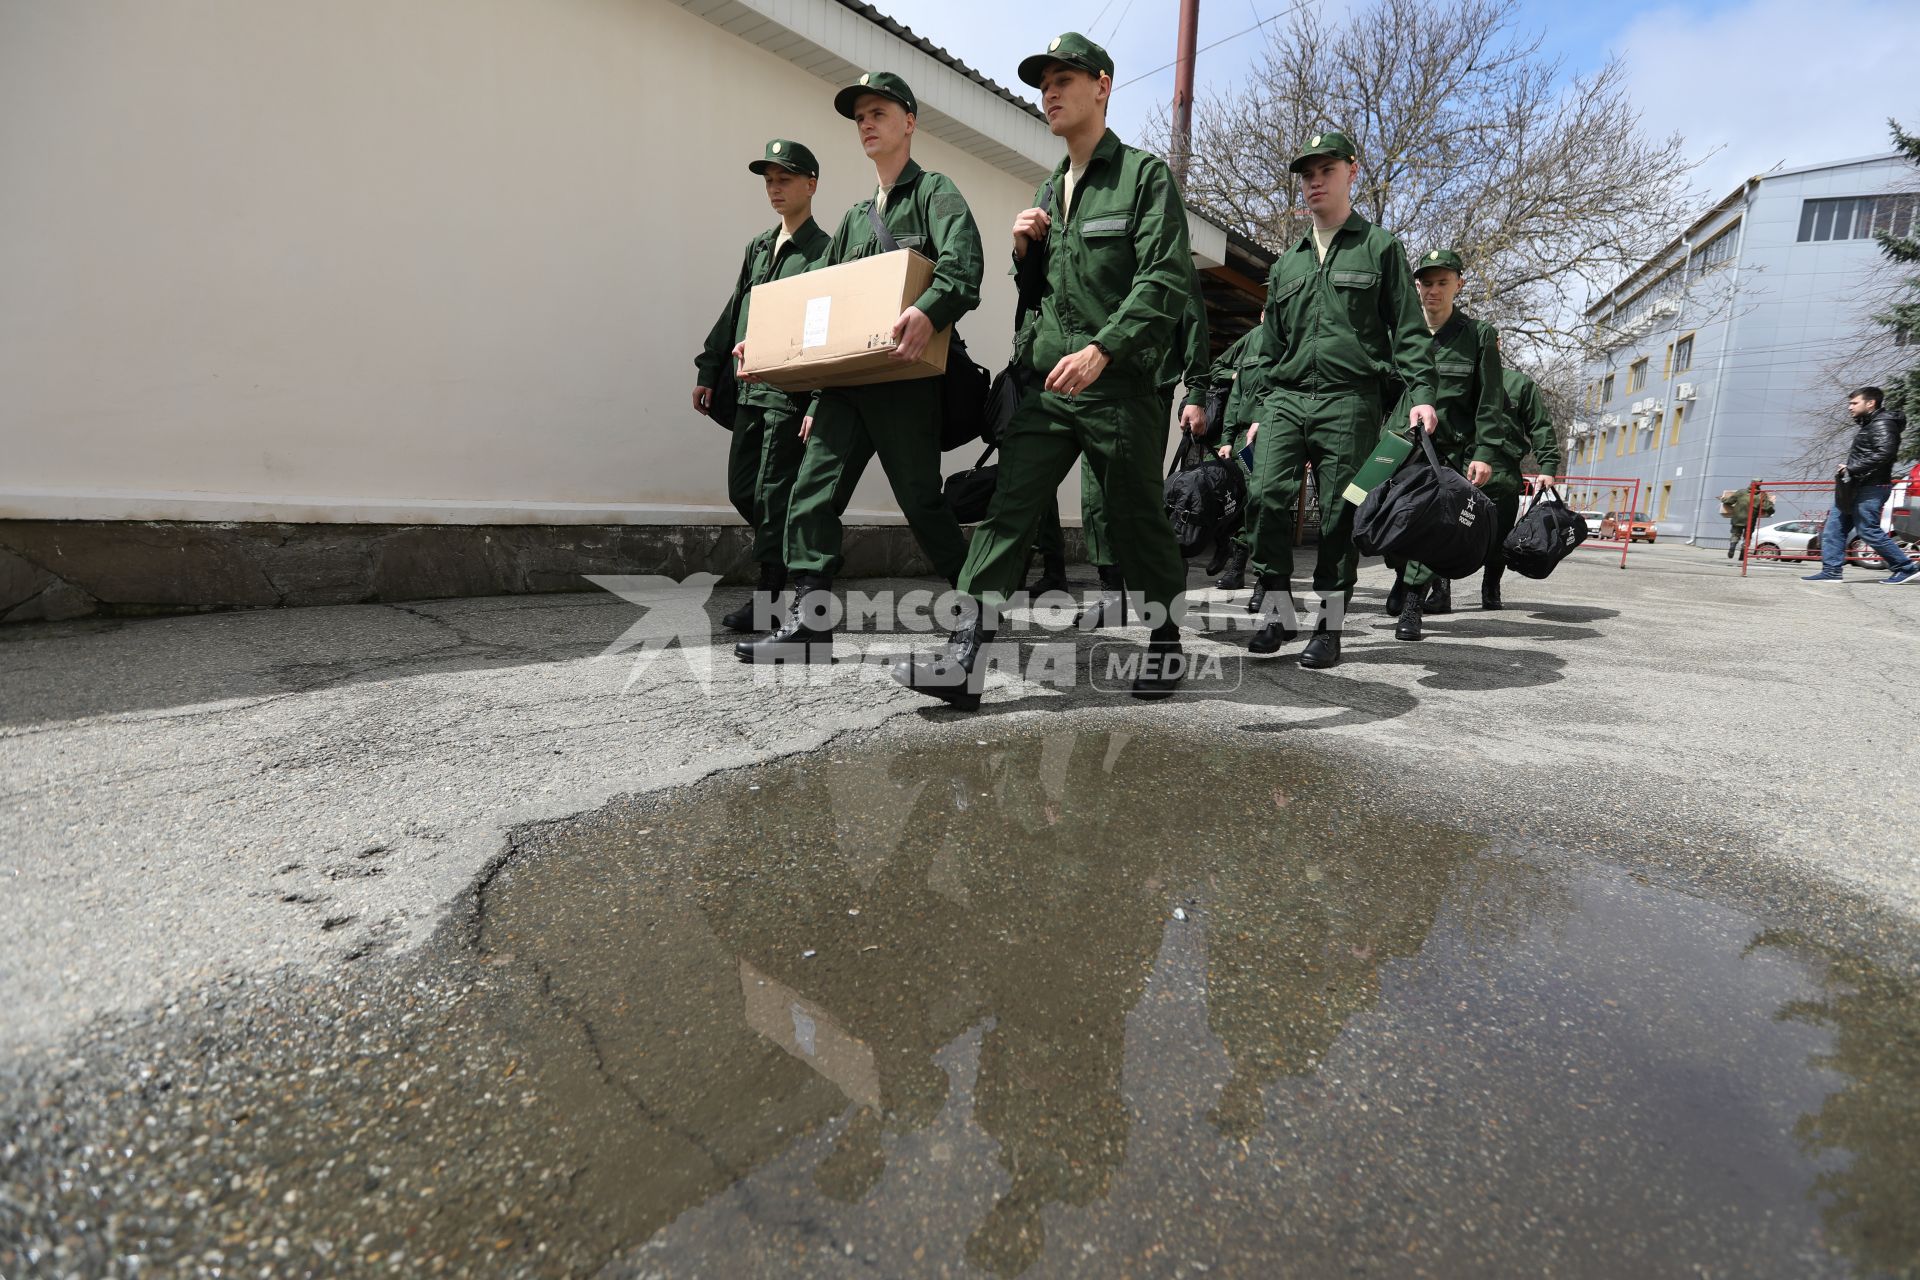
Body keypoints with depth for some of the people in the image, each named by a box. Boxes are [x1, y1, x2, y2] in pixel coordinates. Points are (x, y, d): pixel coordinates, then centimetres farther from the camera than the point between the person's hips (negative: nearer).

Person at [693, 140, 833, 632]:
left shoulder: (824, 249, -3)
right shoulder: (758, 246, 19)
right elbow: (733, 311, 22)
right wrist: (708, 370, 17)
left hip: (790, 390, -7)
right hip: (748, 388, 8)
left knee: (773, 492, -7)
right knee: (741, 489, 8)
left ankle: (767, 596, -1)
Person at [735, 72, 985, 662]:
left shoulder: (934, 191, 6)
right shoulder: (855, 216, 26)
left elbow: (963, 265, -15)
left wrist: (929, 309, -36)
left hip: (906, 377, -7)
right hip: (844, 378, 7)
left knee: (921, 500, -3)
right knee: (812, 490, -4)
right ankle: (810, 622, -3)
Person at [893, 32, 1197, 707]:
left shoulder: (1145, 173, 2)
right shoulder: (1049, 190, 21)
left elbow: (1166, 280, -11)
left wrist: (1101, 350, -22)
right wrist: (1024, 250, 8)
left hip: (1119, 384, -5)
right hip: (1046, 381, 6)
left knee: (1137, 518, 3)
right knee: (1006, 511, -7)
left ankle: (1168, 641, 24)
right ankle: (963, 658, -10)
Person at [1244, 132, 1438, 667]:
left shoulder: (1380, 247, 10)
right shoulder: (1286, 264, 22)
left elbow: (1408, 330, 4)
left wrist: (1420, 394, -10)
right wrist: (1257, 412, 13)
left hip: (1350, 400, -3)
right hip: (1286, 398, 3)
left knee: (1340, 513, -4)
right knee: (1268, 495, -16)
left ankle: (1328, 627, 4)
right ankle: (1277, 612, -3)